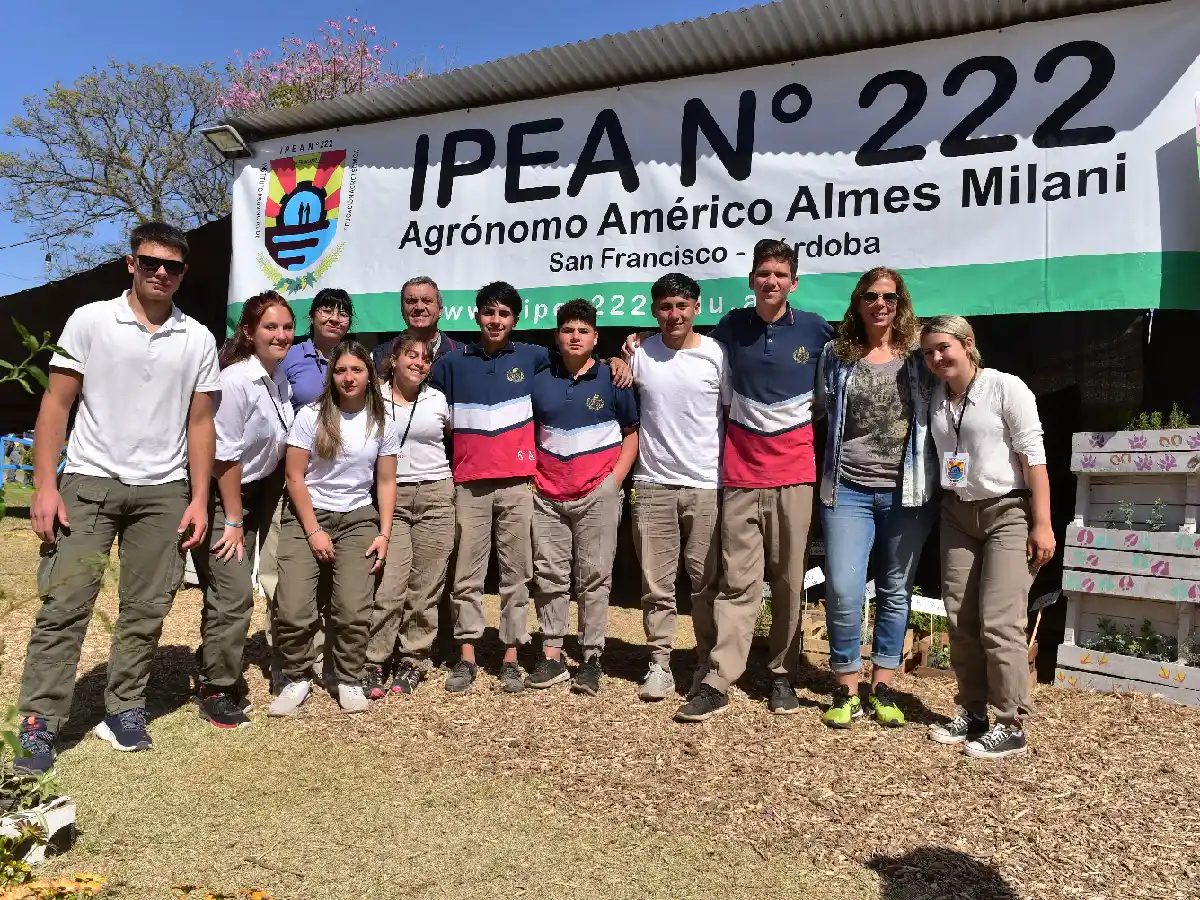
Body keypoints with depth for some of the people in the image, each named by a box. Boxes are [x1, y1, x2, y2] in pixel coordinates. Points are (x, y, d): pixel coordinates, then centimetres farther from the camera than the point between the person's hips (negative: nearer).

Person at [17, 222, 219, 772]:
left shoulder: (198, 339, 7)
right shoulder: (90, 321, 1)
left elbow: (199, 424, 7)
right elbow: (56, 404, 0)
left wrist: (199, 500, 1)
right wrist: (45, 487, -8)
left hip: (163, 490, 2)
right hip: (89, 482, -2)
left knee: (146, 610, 5)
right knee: (64, 603, -3)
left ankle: (125, 709, 18)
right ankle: (39, 722, 6)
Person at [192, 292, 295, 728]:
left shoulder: (279, 381, 3)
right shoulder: (235, 381, -21)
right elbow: (225, 456, -19)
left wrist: (246, 518, 11)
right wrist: (233, 521, -14)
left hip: (252, 494, 8)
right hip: (217, 498, -8)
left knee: (233, 594, 15)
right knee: (233, 595, -9)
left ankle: (221, 675, 30)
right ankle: (216, 692, 7)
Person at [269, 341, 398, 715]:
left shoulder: (382, 424, 3)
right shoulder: (311, 416, -4)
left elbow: (386, 482, 5)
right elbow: (294, 476, -5)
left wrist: (384, 534, -3)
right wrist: (313, 531, -9)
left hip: (358, 520, 2)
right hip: (307, 518, -1)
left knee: (354, 610, -11)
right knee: (293, 611, -12)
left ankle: (349, 680, 13)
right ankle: (297, 678, 13)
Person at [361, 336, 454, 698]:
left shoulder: (438, 400, 8)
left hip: (435, 495, 2)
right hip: (390, 497, -1)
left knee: (425, 586, 3)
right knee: (389, 585, -9)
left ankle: (413, 661, 15)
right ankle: (372, 664, 3)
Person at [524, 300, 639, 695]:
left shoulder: (613, 379, 2)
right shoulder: (539, 381, 10)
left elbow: (633, 432, 4)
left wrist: (615, 479, -6)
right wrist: (530, 476, 5)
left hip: (597, 495, -3)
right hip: (547, 496, 3)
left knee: (594, 578, 2)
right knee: (549, 577, 6)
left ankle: (592, 659, 10)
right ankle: (551, 657, 15)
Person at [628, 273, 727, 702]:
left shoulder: (716, 354, 0)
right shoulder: (639, 354, 3)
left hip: (706, 485, -1)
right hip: (653, 484, 1)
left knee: (707, 581, 6)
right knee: (656, 583, 5)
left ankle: (707, 663, 20)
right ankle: (659, 663, 16)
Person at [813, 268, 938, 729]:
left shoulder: (919, 352, 3)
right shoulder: (836, 354, 6)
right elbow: (820, 409, 17)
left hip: (907, 490, 0)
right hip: (848, 488, 0)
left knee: (896, 591, 9)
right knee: (842, 590, -6)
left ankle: (882, 687, 23)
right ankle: (845, 689, 12)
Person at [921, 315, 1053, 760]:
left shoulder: (1006, 388, -9)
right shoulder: (935, 398, 7)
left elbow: (1033, 456, -12)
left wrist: (1042, 524, -15)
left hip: (1009, 513, -6)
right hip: (957, 515, 6)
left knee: (999, 622, -9)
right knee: (960, 620, 6)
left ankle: (1011, 727, 2)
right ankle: (973, 713, 19)